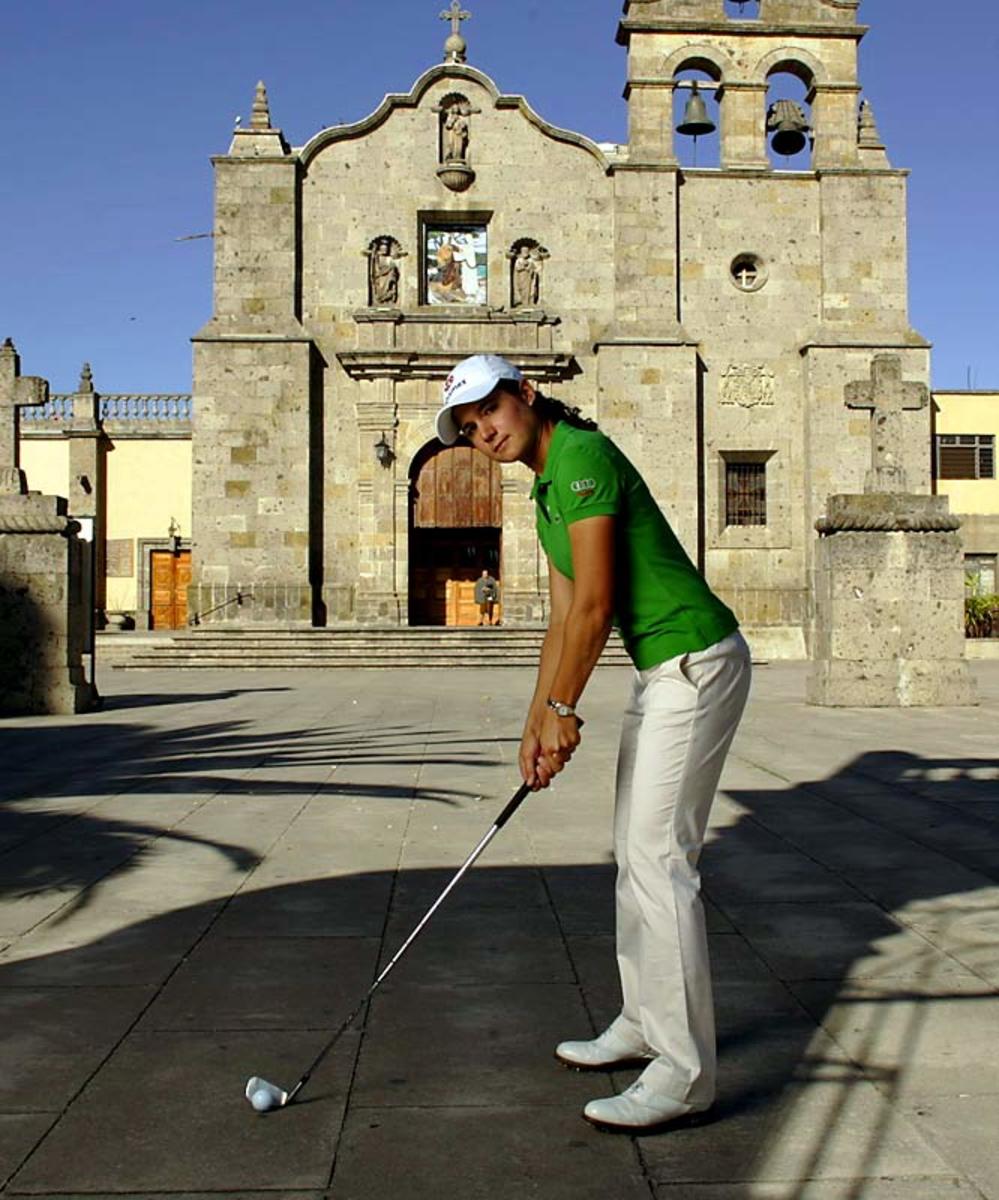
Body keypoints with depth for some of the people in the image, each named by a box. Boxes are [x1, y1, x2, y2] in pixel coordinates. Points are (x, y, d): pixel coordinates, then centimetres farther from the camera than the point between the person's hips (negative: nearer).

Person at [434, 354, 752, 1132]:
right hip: (663, 671, 11)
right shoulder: (547, 494, 14)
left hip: (697, 665, -10)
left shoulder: (583, 456, -16)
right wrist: (536, 723, 12)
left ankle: (685, 1072, -3)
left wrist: (563, 711, -13)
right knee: (636, 852, 15)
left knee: (660, 859, -10)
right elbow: (563, 621, 15)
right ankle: (644, 1024, 28)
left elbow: (594, 604, -20)